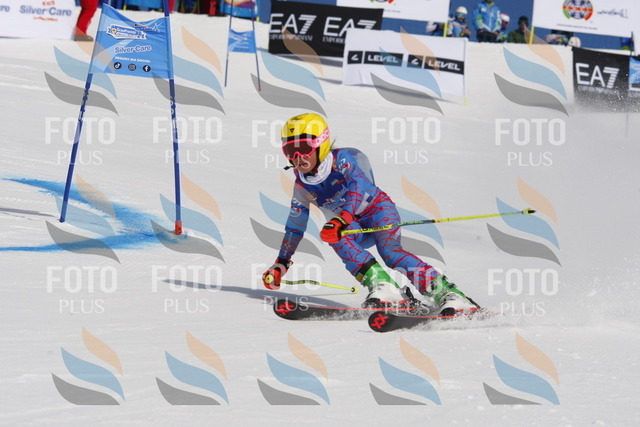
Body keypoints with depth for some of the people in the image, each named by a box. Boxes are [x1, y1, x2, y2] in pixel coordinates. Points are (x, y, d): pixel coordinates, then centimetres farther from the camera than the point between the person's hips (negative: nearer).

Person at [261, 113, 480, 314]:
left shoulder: (342, 159, -15)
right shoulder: (302, 186, 2)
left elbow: (358, 185, -34)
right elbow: (295, 227, 15)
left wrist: (341, 219, -49)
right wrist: (281, 264, 16)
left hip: (379, 209, -5)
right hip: (355, 229, 5)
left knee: (390, 250, -33)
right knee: (335, 237, -30)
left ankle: (447, 293, -42)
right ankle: (382, 285, -42)